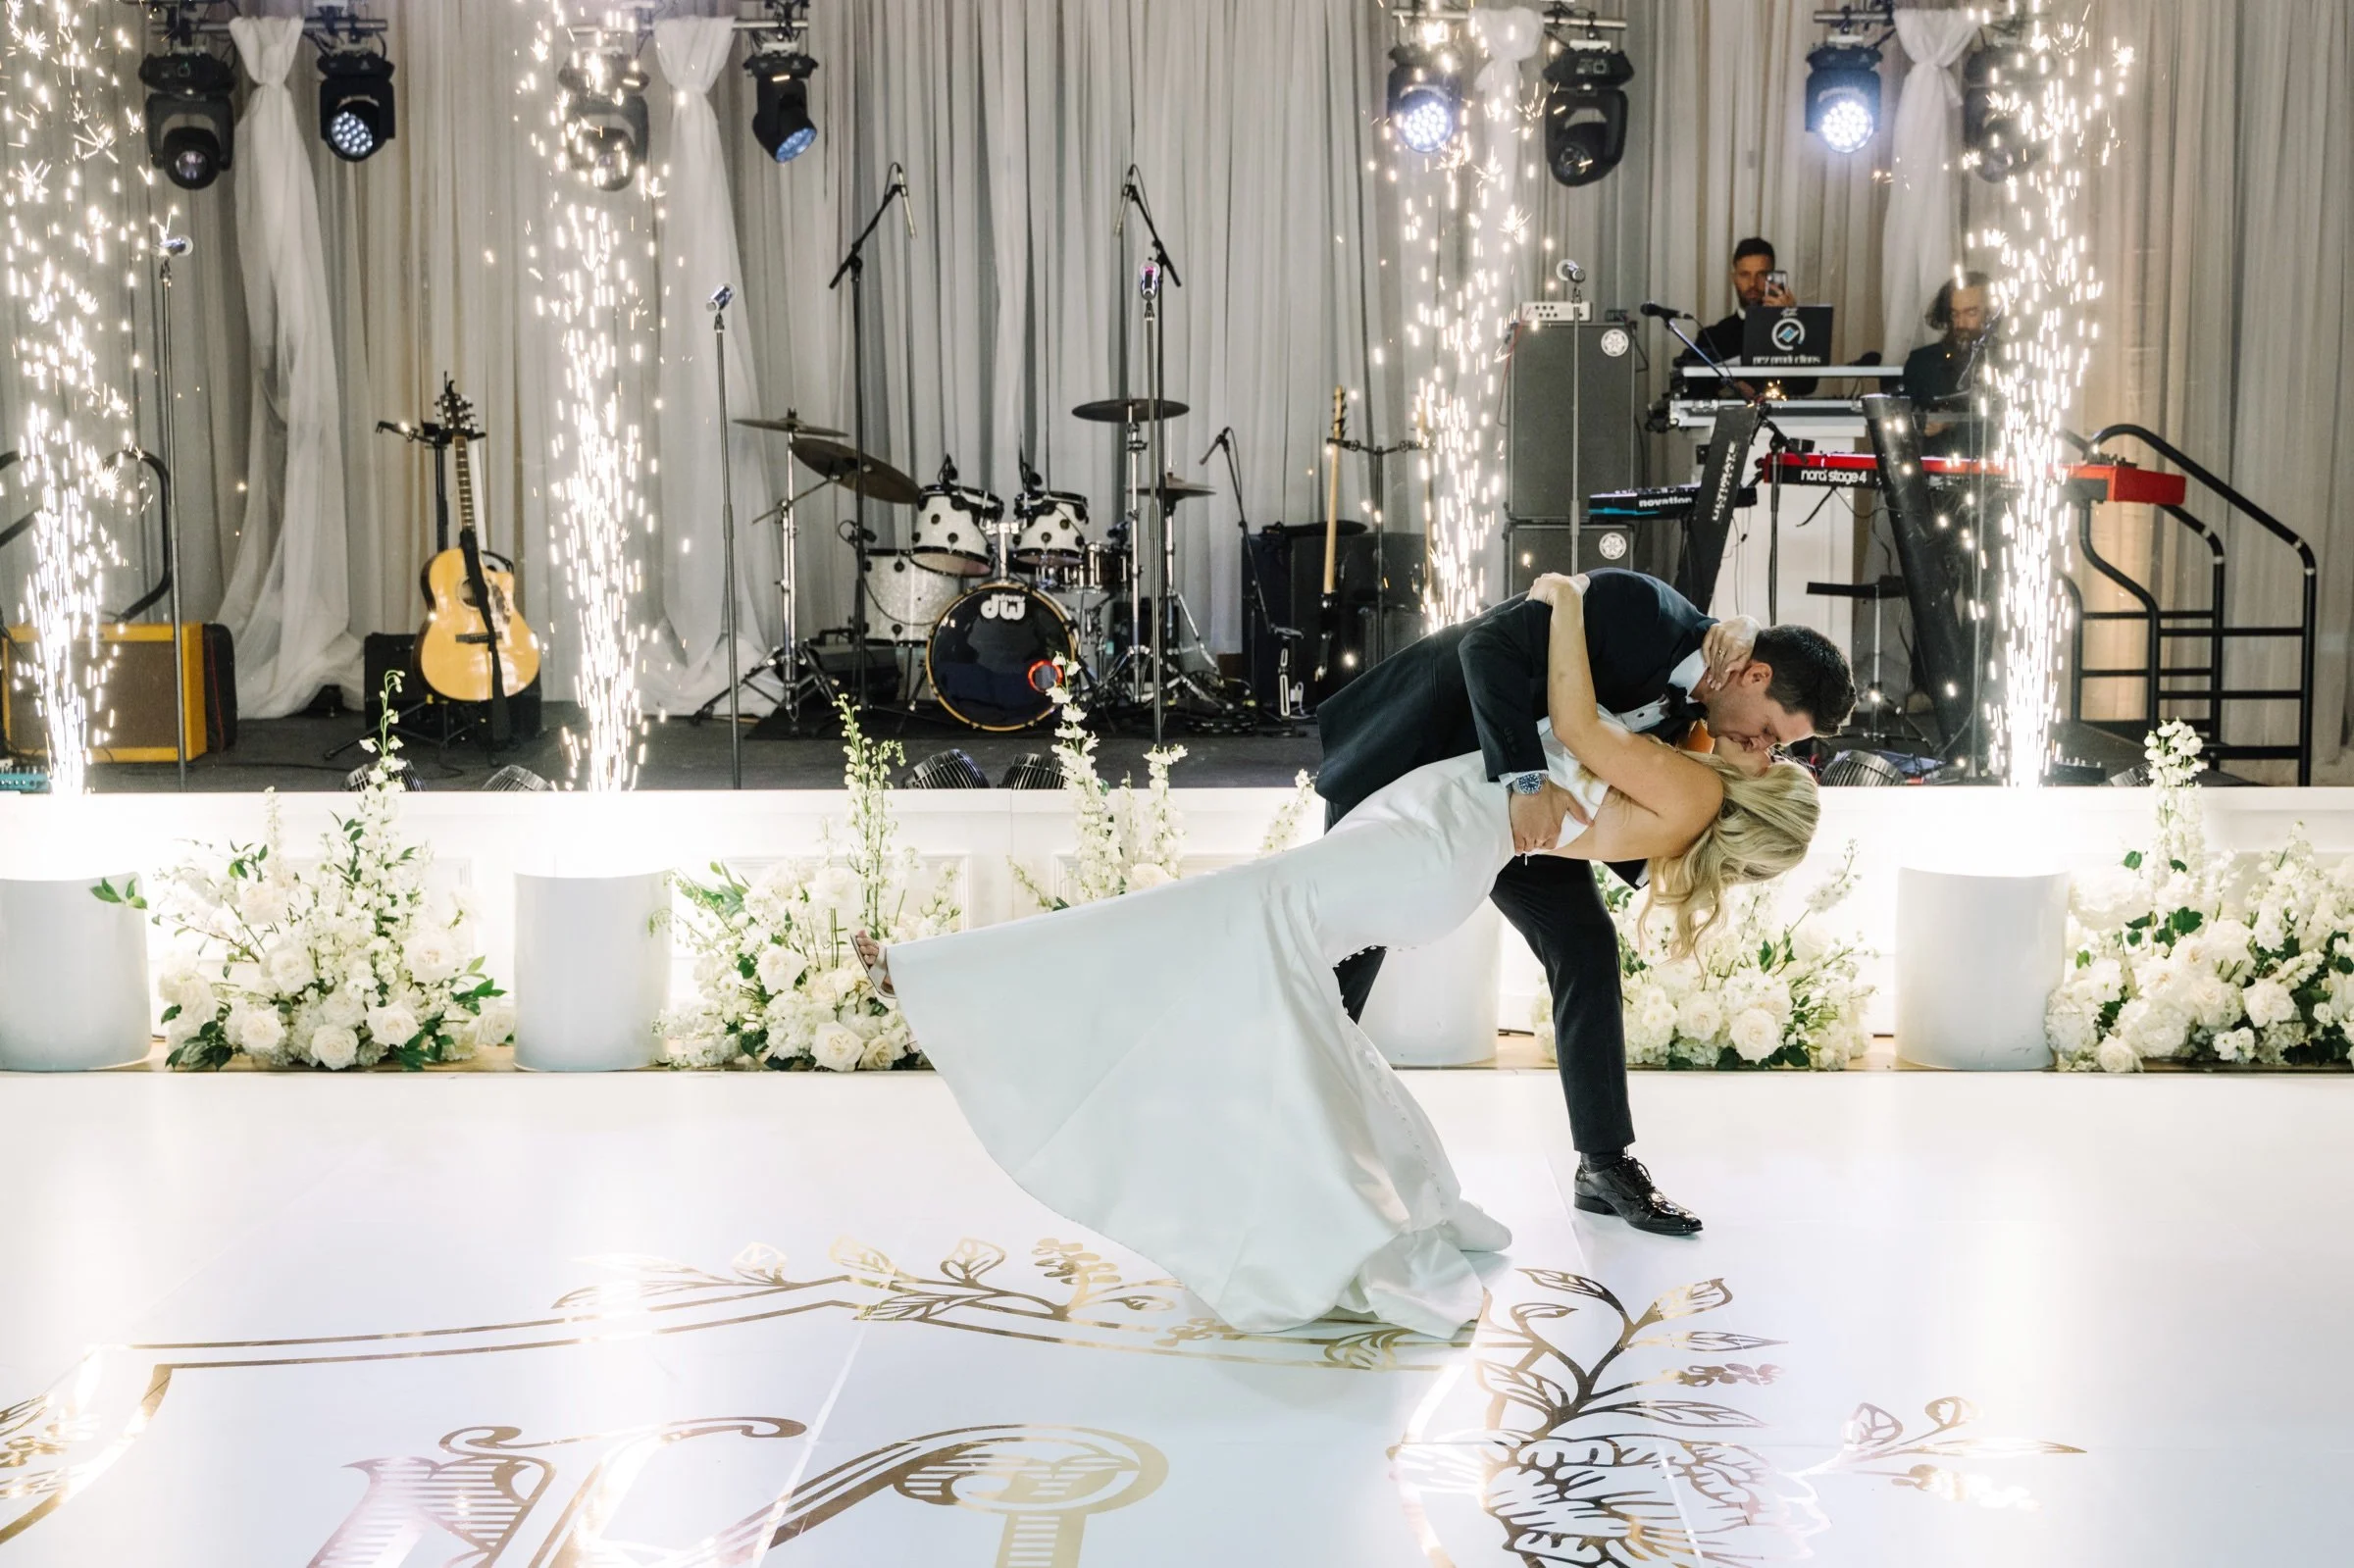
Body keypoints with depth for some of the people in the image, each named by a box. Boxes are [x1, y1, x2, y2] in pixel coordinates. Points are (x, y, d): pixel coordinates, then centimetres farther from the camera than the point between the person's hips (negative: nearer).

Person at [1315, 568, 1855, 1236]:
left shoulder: (1691, 715, -6)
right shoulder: (1637, 607, -27)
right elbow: (1489, 643, -34)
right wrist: (1527, 777, -41)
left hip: (1512, 799, 7)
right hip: (1409, 758, -7)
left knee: (1586, 946, -2)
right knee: (1348, 947, -2)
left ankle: (1606, 1162, 5)